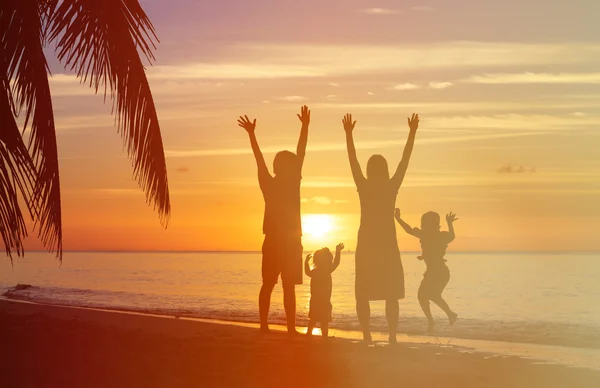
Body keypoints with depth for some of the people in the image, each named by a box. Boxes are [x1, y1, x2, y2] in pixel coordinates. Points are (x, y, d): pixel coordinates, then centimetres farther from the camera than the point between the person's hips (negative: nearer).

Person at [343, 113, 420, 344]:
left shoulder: (363, 187, -3)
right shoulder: (392, 187, -3)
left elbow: (352, 160, 1)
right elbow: (405, 160, 1)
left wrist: (348, 133, 7)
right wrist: (412, 132, 7)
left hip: (366, 246, 0)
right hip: (388, 246, 0)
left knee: (362, 295, 4)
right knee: (391, 295, 4)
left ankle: (367, 336, -5)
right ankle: (392, 337, -4)